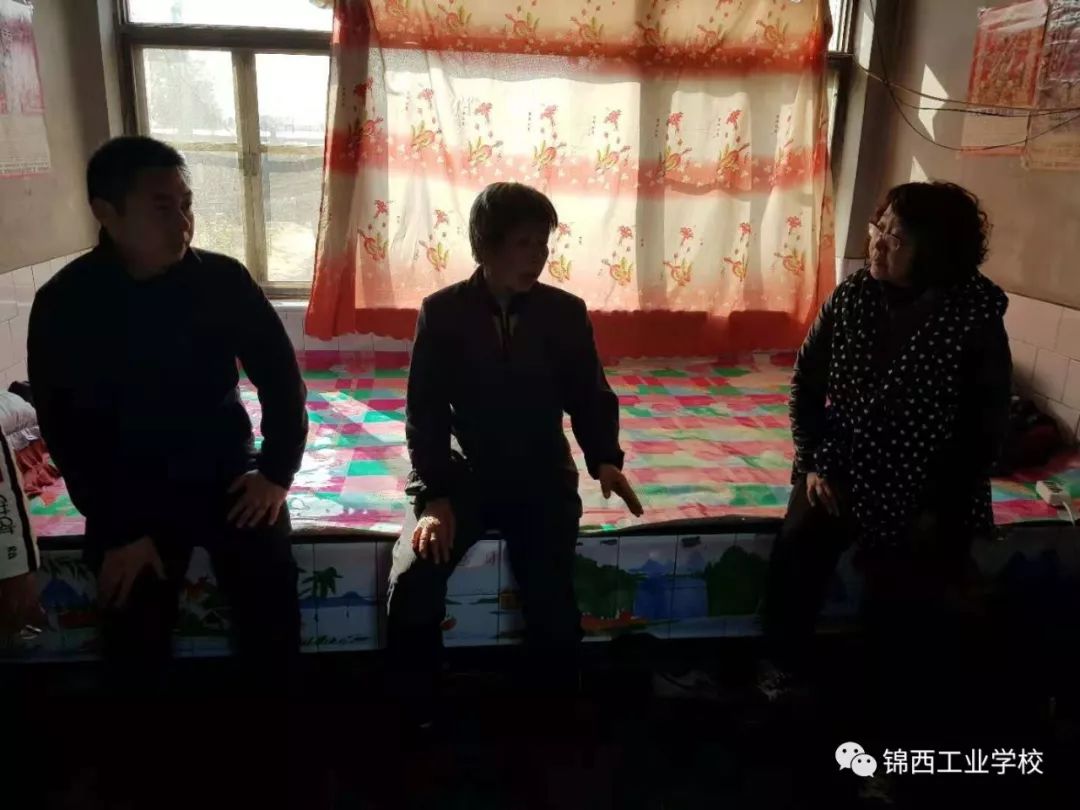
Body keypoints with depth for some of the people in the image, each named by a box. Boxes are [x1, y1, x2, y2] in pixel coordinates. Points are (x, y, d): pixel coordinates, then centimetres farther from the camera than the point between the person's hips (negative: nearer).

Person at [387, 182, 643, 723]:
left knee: (552, 601, -18)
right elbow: (425, 414, -5)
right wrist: (434, 496, -17)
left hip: (542, 478, 1)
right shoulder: (442, 312, -5)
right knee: (411, 580, -22)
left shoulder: (565, 313, -2)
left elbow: (591, 398, 5)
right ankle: (417, 715, 3)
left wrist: (604, 459, -15)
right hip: (464, 474, 0)